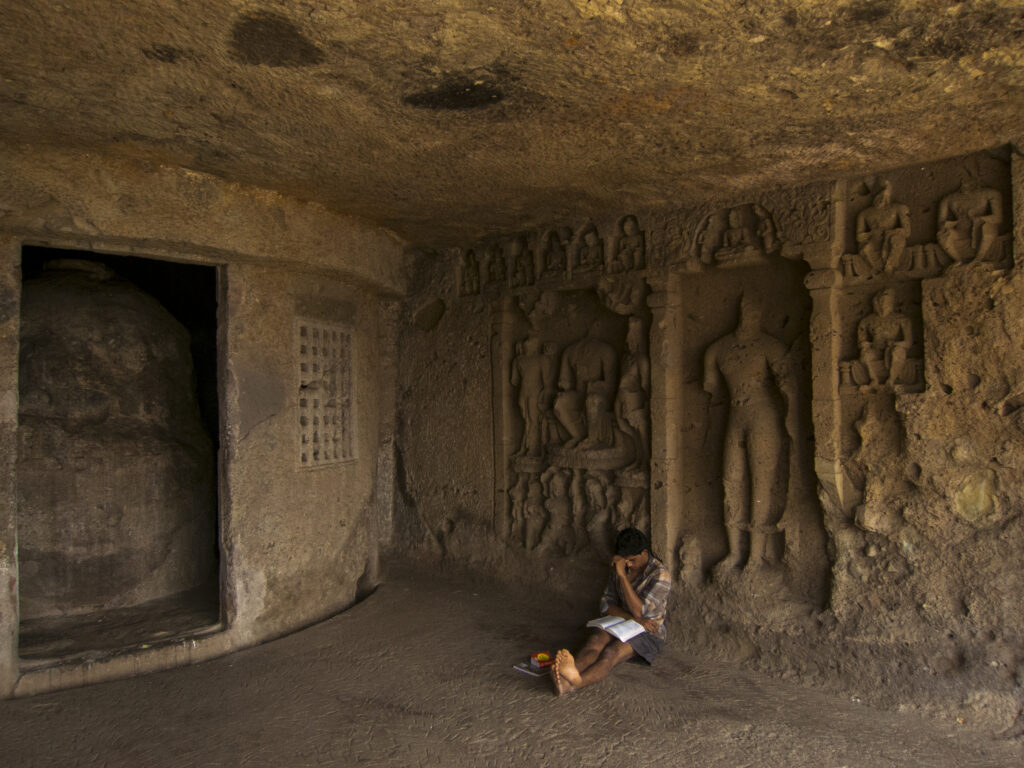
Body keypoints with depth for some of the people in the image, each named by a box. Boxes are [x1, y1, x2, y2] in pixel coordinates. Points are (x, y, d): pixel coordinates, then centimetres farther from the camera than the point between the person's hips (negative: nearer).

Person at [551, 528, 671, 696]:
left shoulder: (660, 574, -13)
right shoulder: (621, 567, 6)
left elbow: (638, 610, -23)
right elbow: (607, 605, 2)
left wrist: (621, 575, -27)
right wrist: (633, 618, -16)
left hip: (649, 632, -5)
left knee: (611, 653, -36)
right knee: (596, 638, -32)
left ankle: (573, 682, -65)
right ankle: (570, 674, -63)